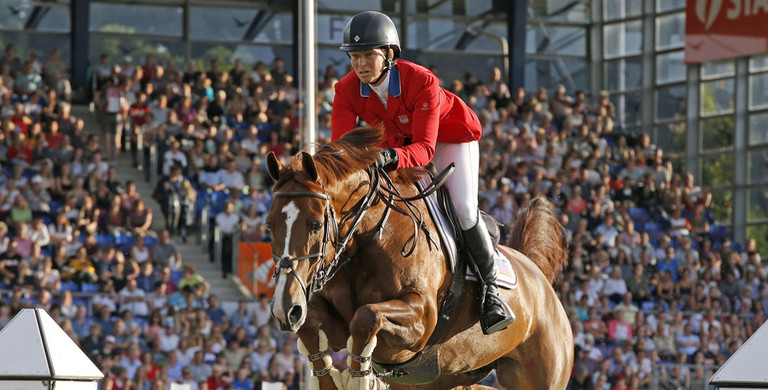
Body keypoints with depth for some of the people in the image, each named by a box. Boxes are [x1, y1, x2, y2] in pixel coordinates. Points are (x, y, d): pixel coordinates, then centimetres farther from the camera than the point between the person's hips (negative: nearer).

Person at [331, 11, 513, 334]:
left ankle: (490, 291, -1)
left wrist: (393, 157, -65)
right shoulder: (347, 90, -27)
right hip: (396, 139, 4)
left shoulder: (421, 82, -39)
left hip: (449, 135, -4)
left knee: (464, 210, -17)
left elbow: (424, 149, -43)